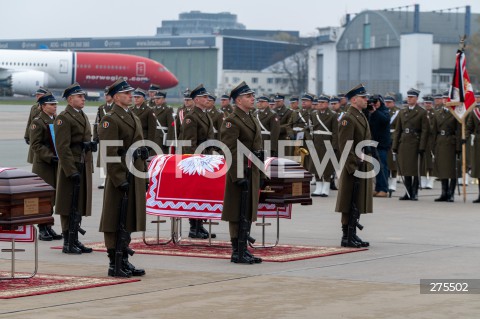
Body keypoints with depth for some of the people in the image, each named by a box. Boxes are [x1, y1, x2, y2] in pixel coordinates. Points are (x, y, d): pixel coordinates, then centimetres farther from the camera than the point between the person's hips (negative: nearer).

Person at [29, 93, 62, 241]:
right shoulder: (37, 122, -8)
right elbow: (36, 145, -13)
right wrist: (50, 157, -20)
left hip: (56, 164, 7)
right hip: (43, 166, -7)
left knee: (52, 197, 10)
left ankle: (48, 227, 17)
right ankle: (42, 230, 2)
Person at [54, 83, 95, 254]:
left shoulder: (83, 116, 18)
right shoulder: (63, 118, -11)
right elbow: (62, 147, -17)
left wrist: (90, 145, 10)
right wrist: (72, 171, -21)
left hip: (84, 167, 9)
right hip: (71, 167, -9)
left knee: (80, 204, 11)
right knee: (69, 205, -4)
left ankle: (75, 240, 18)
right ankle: (67, 243, 1)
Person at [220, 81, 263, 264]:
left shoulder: (252, 119, 17)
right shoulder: (232, 121, -13)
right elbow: (230, 151, -18)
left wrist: (258, 173, 21)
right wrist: (238, 176, -22)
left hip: (253, 172, 9)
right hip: (240, 172, -9)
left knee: (248, 213, 13)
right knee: (238, 214, -6)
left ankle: (244, 250, 19)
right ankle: (237, 253, -2)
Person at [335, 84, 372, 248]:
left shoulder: (362, 117, 17)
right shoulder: (348, 119, -14)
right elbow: (345, 146, -19)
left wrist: (368, 165, 19)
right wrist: (353, 168, -21)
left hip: (363, 166, 10)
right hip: (353, 167, -10)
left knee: (358, 204, 12)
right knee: (350, 205, -5)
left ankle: (353, 235, 18)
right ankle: (347, 237, -2)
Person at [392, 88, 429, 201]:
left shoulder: (422, 113, -1)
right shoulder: (402, 112, 13)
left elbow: (424, 131, -6)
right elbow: (398, 130, 13)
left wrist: (421, 147, -13)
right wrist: (395, 146, 6)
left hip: (415, 144, -5)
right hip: (403, 144, 5)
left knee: (415, 170, -2)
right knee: (406, 170, 7)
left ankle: (415, 193, 3)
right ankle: (408, 192, 12)